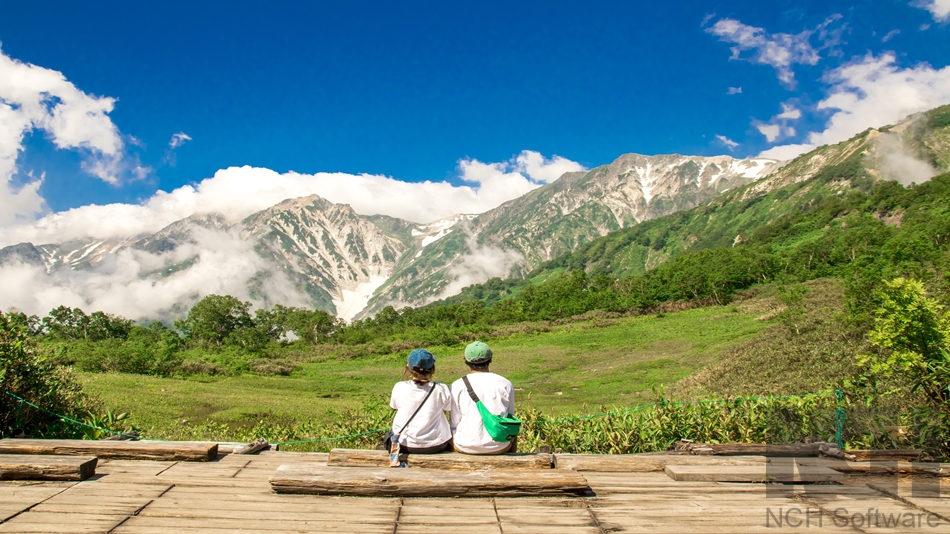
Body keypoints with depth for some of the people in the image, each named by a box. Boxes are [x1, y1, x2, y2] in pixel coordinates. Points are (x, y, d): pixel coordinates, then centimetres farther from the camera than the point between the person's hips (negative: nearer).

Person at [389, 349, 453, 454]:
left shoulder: (399, 388, -12)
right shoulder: (441, 389, -15)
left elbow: (396, 408, 5)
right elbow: (444, 411, 1)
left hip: (404, 446, 1)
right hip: (435, 446, -1)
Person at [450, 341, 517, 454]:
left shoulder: (457, 386, -6)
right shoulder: (505, 384, -4)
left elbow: (454, 423, -2)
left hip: (466, 447, -1)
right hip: (499, 447, 1)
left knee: (451, 433, 34)